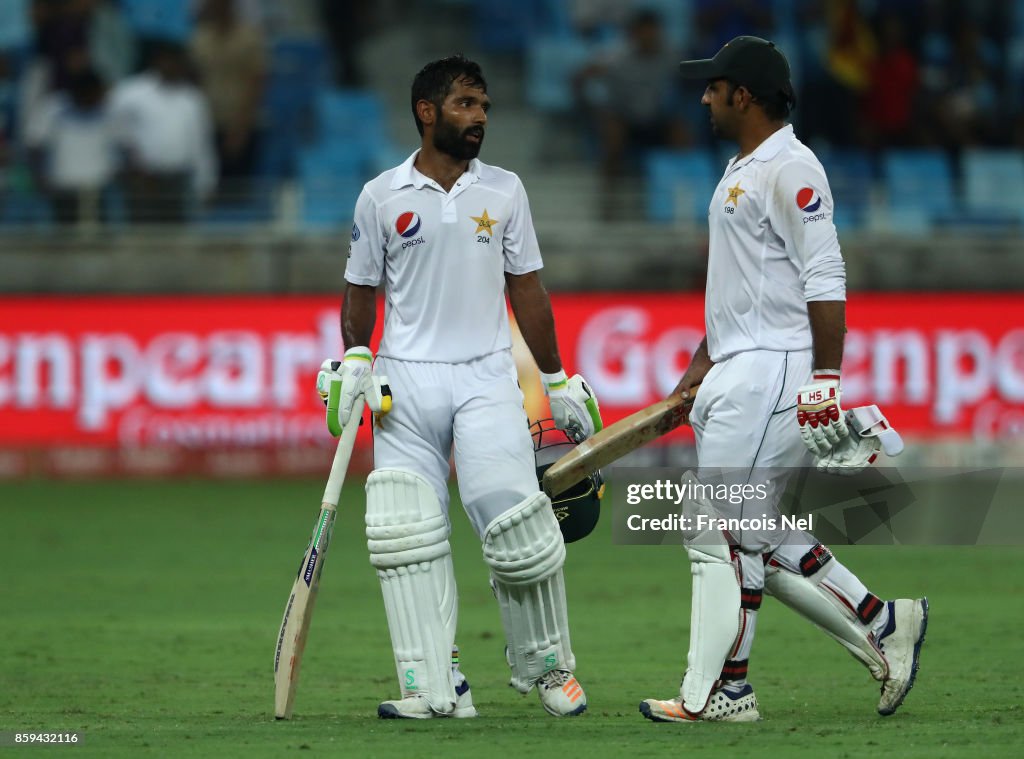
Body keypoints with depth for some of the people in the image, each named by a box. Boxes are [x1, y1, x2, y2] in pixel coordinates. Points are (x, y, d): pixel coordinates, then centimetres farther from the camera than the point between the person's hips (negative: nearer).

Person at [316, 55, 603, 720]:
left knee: (518, 526, -12)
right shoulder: (382, 197, 5)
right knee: (408, 539, -7)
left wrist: (558, 381, 11)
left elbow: (527, 289, 13)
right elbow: (361, 291, 12)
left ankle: (547, 665, 6)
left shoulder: (504, 190, 9)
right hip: (406, 381, 0)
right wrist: (354, 361, -3)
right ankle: (436, 689, -5)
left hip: (487, 378, 0)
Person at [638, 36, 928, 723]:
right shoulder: (742, 172, 20)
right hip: (737, 376, 10)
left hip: (772, 376, -10)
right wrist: (701, 369, 24)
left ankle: (719, 691, -5)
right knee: (763, 536, 10)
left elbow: (825, 279, -17)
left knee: (725, 532, -9)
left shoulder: (790, 170, -12)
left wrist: (825, 380, -21)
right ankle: (883, 627, 15)